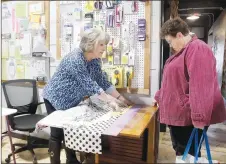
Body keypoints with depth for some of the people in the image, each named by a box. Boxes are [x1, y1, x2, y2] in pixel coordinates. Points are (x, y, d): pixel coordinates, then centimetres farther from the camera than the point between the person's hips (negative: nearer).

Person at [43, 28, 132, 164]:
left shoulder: (95, 60, -4)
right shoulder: (75, 59, -30)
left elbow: (103, 81, -1)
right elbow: (89, 85, -33)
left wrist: (120, 98, -5)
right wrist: (110, 100, -32)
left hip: (70, 101, 8)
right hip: (55, 99, -8)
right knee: (57, 133, 1)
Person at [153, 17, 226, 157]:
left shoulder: (197, 49, -17)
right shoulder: (183, 51, 17)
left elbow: (200, 86, -26)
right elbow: (174, 81, 24)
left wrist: (199, 117, -27)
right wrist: (159, 97, 28)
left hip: (189, 116, -10)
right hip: (179, 114, 10)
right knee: (181, 151, 19)